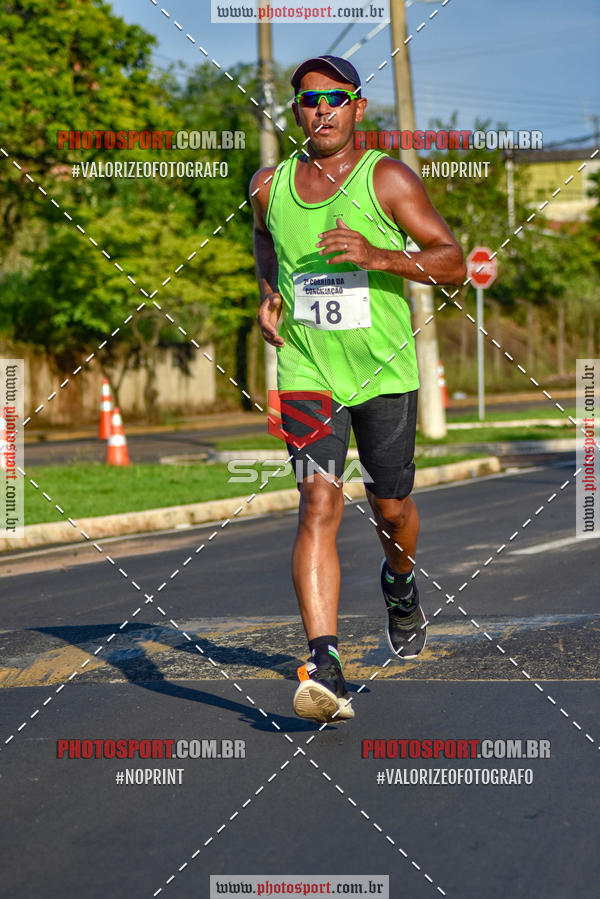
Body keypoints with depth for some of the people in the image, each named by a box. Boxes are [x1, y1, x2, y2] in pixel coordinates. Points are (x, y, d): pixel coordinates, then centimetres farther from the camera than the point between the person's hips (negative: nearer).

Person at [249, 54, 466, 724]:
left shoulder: (387, 179, -6)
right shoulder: (269, 185, 4)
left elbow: (453, 262, -10)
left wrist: (379, 256, -25)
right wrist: (268, 292, 10)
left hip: (383, 369, 0)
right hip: (306, 371, 1)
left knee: (391, 507, 13)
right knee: (320, 502, -18)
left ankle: (400, 584, 50)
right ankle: (324, 666, -27)